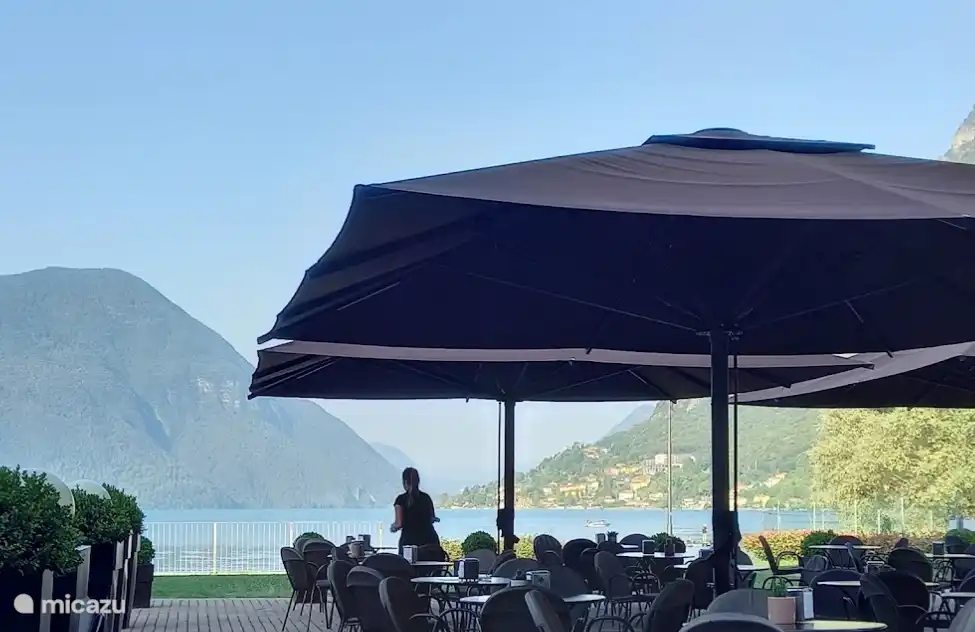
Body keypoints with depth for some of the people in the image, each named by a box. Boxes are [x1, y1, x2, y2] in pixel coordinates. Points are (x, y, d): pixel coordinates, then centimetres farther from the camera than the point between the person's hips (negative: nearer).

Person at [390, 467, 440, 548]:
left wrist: (393, 527, 15)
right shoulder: (426, 497, 12)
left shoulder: (401, 499, -2)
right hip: (430, 539, 4)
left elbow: (399, 524, -6)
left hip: (410, 539, -4)